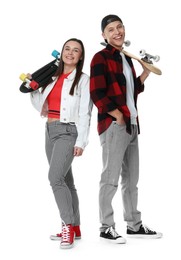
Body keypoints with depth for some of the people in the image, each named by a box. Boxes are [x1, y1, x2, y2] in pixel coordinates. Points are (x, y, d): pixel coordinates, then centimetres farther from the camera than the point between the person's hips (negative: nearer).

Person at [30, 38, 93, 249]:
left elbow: (84, 113, -8)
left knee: (55, 177, -22)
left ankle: (68, 226, -15)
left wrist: (81, 142, -15)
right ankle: (74, 228, 18)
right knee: (65, 180, 10)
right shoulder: (54, 77, 15)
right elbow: (41, 106, 19)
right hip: (50, 131, 7)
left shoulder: (83, 79, -1)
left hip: (68, 131, -7)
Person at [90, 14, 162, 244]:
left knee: (131, 179, 13)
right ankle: (106, 228, 5)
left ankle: (134, 225, 23)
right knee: (111, 178, -4)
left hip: (131, 125, 8)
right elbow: (96, 94, -14)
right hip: (113, 125, -8)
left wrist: (144, 76, 10)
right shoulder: (100, 58, -5)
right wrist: (118, 116, -14)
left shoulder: (126, 59, 18)